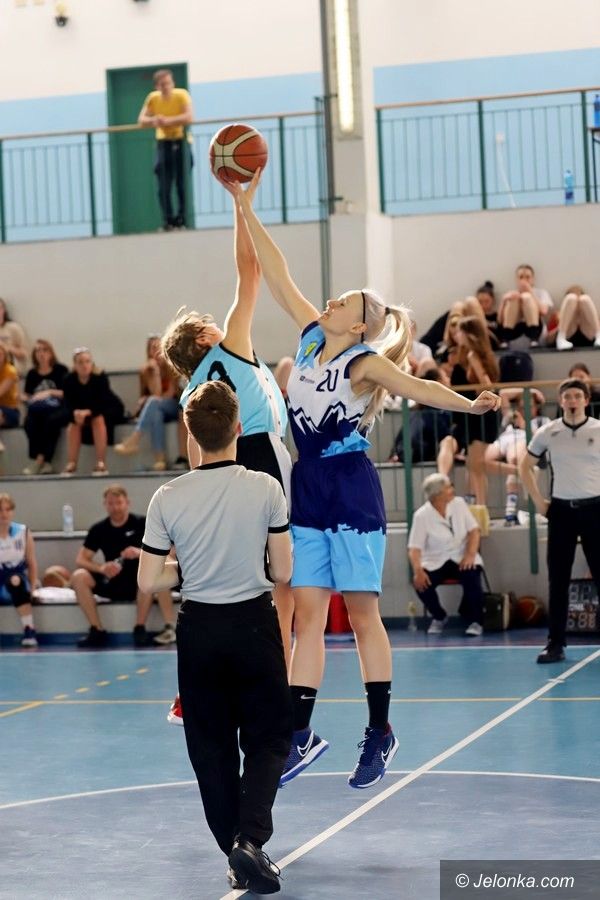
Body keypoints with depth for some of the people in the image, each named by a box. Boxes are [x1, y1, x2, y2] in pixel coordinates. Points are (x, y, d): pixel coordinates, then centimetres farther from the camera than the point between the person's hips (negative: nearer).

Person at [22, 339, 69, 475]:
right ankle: (45, 462, -30)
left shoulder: (60, 370, 3)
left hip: (58, 408, -3)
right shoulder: (32, 374, 14)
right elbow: (27, 396, 14)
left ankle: (40, 459, -28)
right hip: (38, 410, 3)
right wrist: (29, 400, -10)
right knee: (29, 422, -31)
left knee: (51, 420, -38)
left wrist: (50, 392, -16)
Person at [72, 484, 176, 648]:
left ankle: (140, 629, -24)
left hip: (138, 584, -3)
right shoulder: (99, 530, 4)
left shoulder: (141, 524, -3)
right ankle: (97, 631, -17)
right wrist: (101, 568, -22)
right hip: (112, 584, 3)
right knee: (78, 577, -21)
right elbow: (81, 560, -1)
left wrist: (141, 553, -31)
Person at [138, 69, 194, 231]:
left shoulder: (181, 95, -14)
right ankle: (168, 220, 0)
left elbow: (189, 117, -27)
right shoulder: (153, 98, -5)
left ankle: (182, 219, 1)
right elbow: (142, 120, -6)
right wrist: (153, 121, -28)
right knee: (164, 185, -4)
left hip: (181, 140, -3)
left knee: (182, 182, -6)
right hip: (163, 141, 3)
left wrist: (167, 121, -33)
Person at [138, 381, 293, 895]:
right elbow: (282, 572, -7)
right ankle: (251, 837, -11)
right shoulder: (265, 489, -11)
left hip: (198, 629, 1)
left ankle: (238, 854, 15)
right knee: (268, 738, 10)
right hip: (254, 624, -1)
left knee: (211, 746, 13)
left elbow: (148, 582, -4)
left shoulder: (168, 499, -8)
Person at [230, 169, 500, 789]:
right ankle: (301, 736, 6)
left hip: (352, 494, -6)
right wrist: (246, 210, 11)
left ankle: (380, 732, 8)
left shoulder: (365, 361, -9)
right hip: (308, 493, 6)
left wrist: (469, 404, -42)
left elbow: (413, 387, -25)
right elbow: (277, 275, 11)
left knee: (362, 614, -1)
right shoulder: (311, 336, 8)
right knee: (307, 615, 4)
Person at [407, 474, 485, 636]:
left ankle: (475, 621, -9)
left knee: (472, 576, -31)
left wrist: (471, 554, -16)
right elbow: (415, 548, -12)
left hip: (461, 558, 1)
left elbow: (474, 531, 1)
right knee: (421, 583, -28)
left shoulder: (459, 504, 0)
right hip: (435, 562, -1)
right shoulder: (422, 515, -10)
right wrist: (418, 570, -30)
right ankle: (438, 617, 4)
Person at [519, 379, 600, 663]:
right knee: (558, 579, 3)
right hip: (561, 510, 2)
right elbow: (526, 466, 15)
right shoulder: (547, 433, 3)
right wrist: (538, 501, 8)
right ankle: (555, 643, 7)